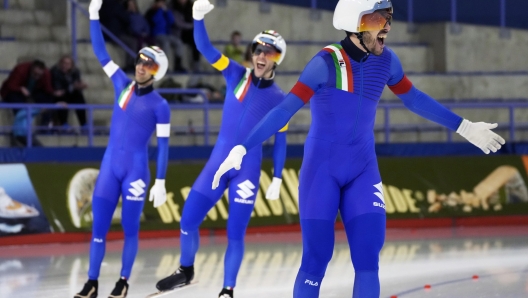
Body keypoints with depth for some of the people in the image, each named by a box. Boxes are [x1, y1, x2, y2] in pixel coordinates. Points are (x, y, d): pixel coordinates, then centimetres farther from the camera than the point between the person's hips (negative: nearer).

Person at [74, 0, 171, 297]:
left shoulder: (159, 105, -5)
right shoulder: (122, 85, 6)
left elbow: (163, 145, -5)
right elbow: (101, 53, 7)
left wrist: (160, 183, -9)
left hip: (136, 171, -4)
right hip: (110, 167, 4)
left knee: (130, 228, 3)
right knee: (99, 226, 1)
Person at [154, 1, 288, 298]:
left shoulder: (279, 99, -2)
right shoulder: (237, 75, 2)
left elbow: (280, 141, 5)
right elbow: (205, 48, -9)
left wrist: (277, 179, 1)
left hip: (247, 171, -2)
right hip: (217, 163, 2)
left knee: (235, 234, -2)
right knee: (188, 220, 2)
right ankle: (186, 271, 26)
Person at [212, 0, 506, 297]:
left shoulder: (385, 60, -1)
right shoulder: (327, 62, -17)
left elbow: (414, 98, 15)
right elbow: (286, 109, -21)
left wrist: (464, 127, 21)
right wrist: (241, 150, -29)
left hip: (362, 170, 4)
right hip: (321, 169, -4)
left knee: (368, 259, -5)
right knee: (316, 258, -7)